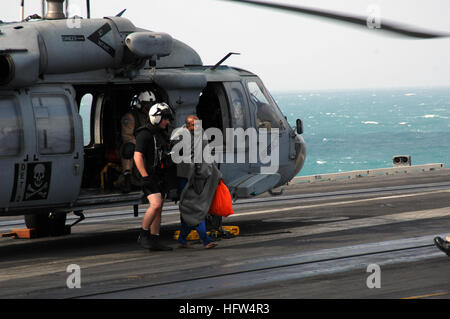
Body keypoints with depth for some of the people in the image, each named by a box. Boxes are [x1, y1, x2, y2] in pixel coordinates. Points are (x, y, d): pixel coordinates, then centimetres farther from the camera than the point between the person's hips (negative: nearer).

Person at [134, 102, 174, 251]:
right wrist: (146, 178, -23)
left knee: (158, 210, 7)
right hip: (149, 176, -9)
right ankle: (143, 235, -9)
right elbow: (137, 156, -19)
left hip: (160, 177, 9)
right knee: (155, 205, -21)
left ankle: (154, 241, 9)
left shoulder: (162, 134, 16)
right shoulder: (145, 134, -12)